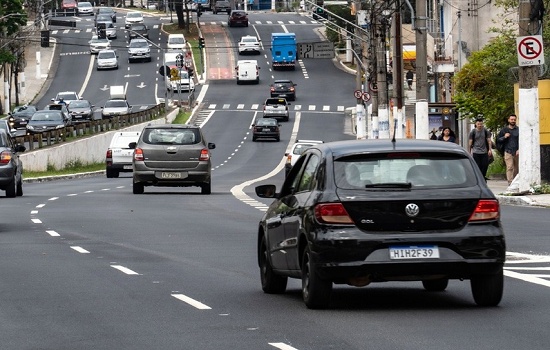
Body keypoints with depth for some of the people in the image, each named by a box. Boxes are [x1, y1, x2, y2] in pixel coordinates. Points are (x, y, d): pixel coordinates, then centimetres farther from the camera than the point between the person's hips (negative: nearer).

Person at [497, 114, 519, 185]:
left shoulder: (518, 129, 3)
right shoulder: (504, 130, 7)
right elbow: (498, 139, 11)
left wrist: (519, 149, -16)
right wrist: (504, 137, -8)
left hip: (517, 152, 1)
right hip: (508, 152, -1)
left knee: (516, 168, 7)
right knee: (509, 167, -11)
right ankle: (510, 182, -16)